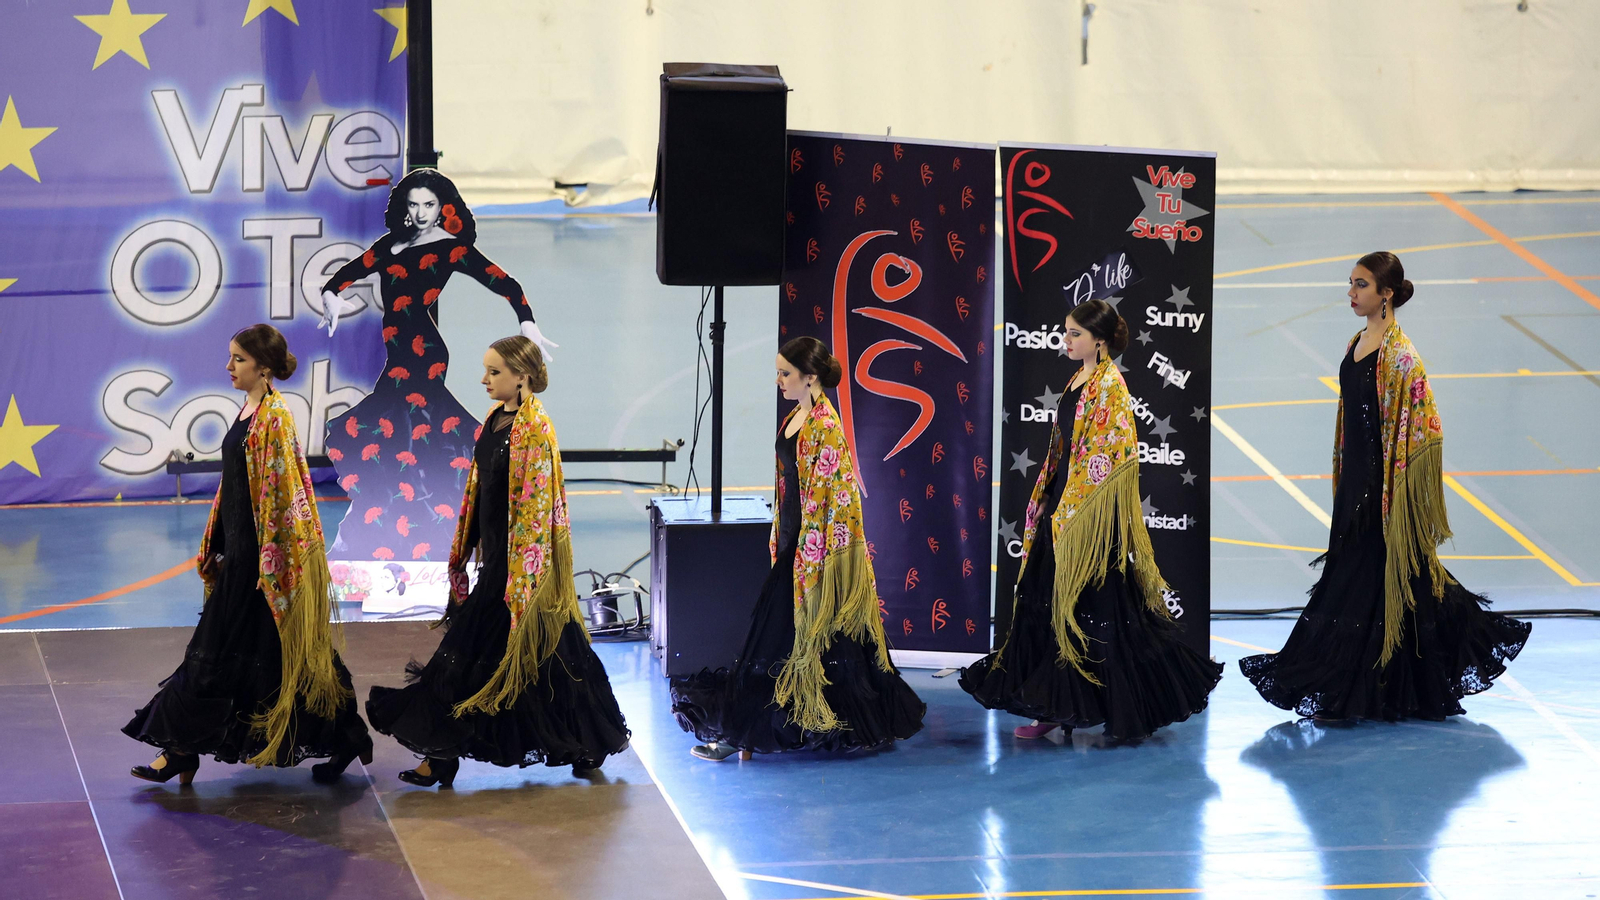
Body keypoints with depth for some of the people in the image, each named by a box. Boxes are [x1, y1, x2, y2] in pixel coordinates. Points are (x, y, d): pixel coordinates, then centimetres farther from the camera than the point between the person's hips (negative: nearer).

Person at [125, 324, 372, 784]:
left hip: (264, 554, -9)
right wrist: (217, 548, 20)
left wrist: (269, 563, -20)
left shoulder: (275, 417, -16)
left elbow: (283, 492, -19)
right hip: (240, 550, 9)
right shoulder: (248, 412, 12)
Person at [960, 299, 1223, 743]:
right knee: (1048, 602, 7)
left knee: (1097, 604, -4)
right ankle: (1054, 708, 11)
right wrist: (1044, 504, 16)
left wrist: (1070, 509, -19)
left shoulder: (1110, 385, -13)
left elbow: (1106, 455, -18)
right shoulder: (1078, 381, 14)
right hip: (1062, 507, 9)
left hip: (1092, 516, -9)